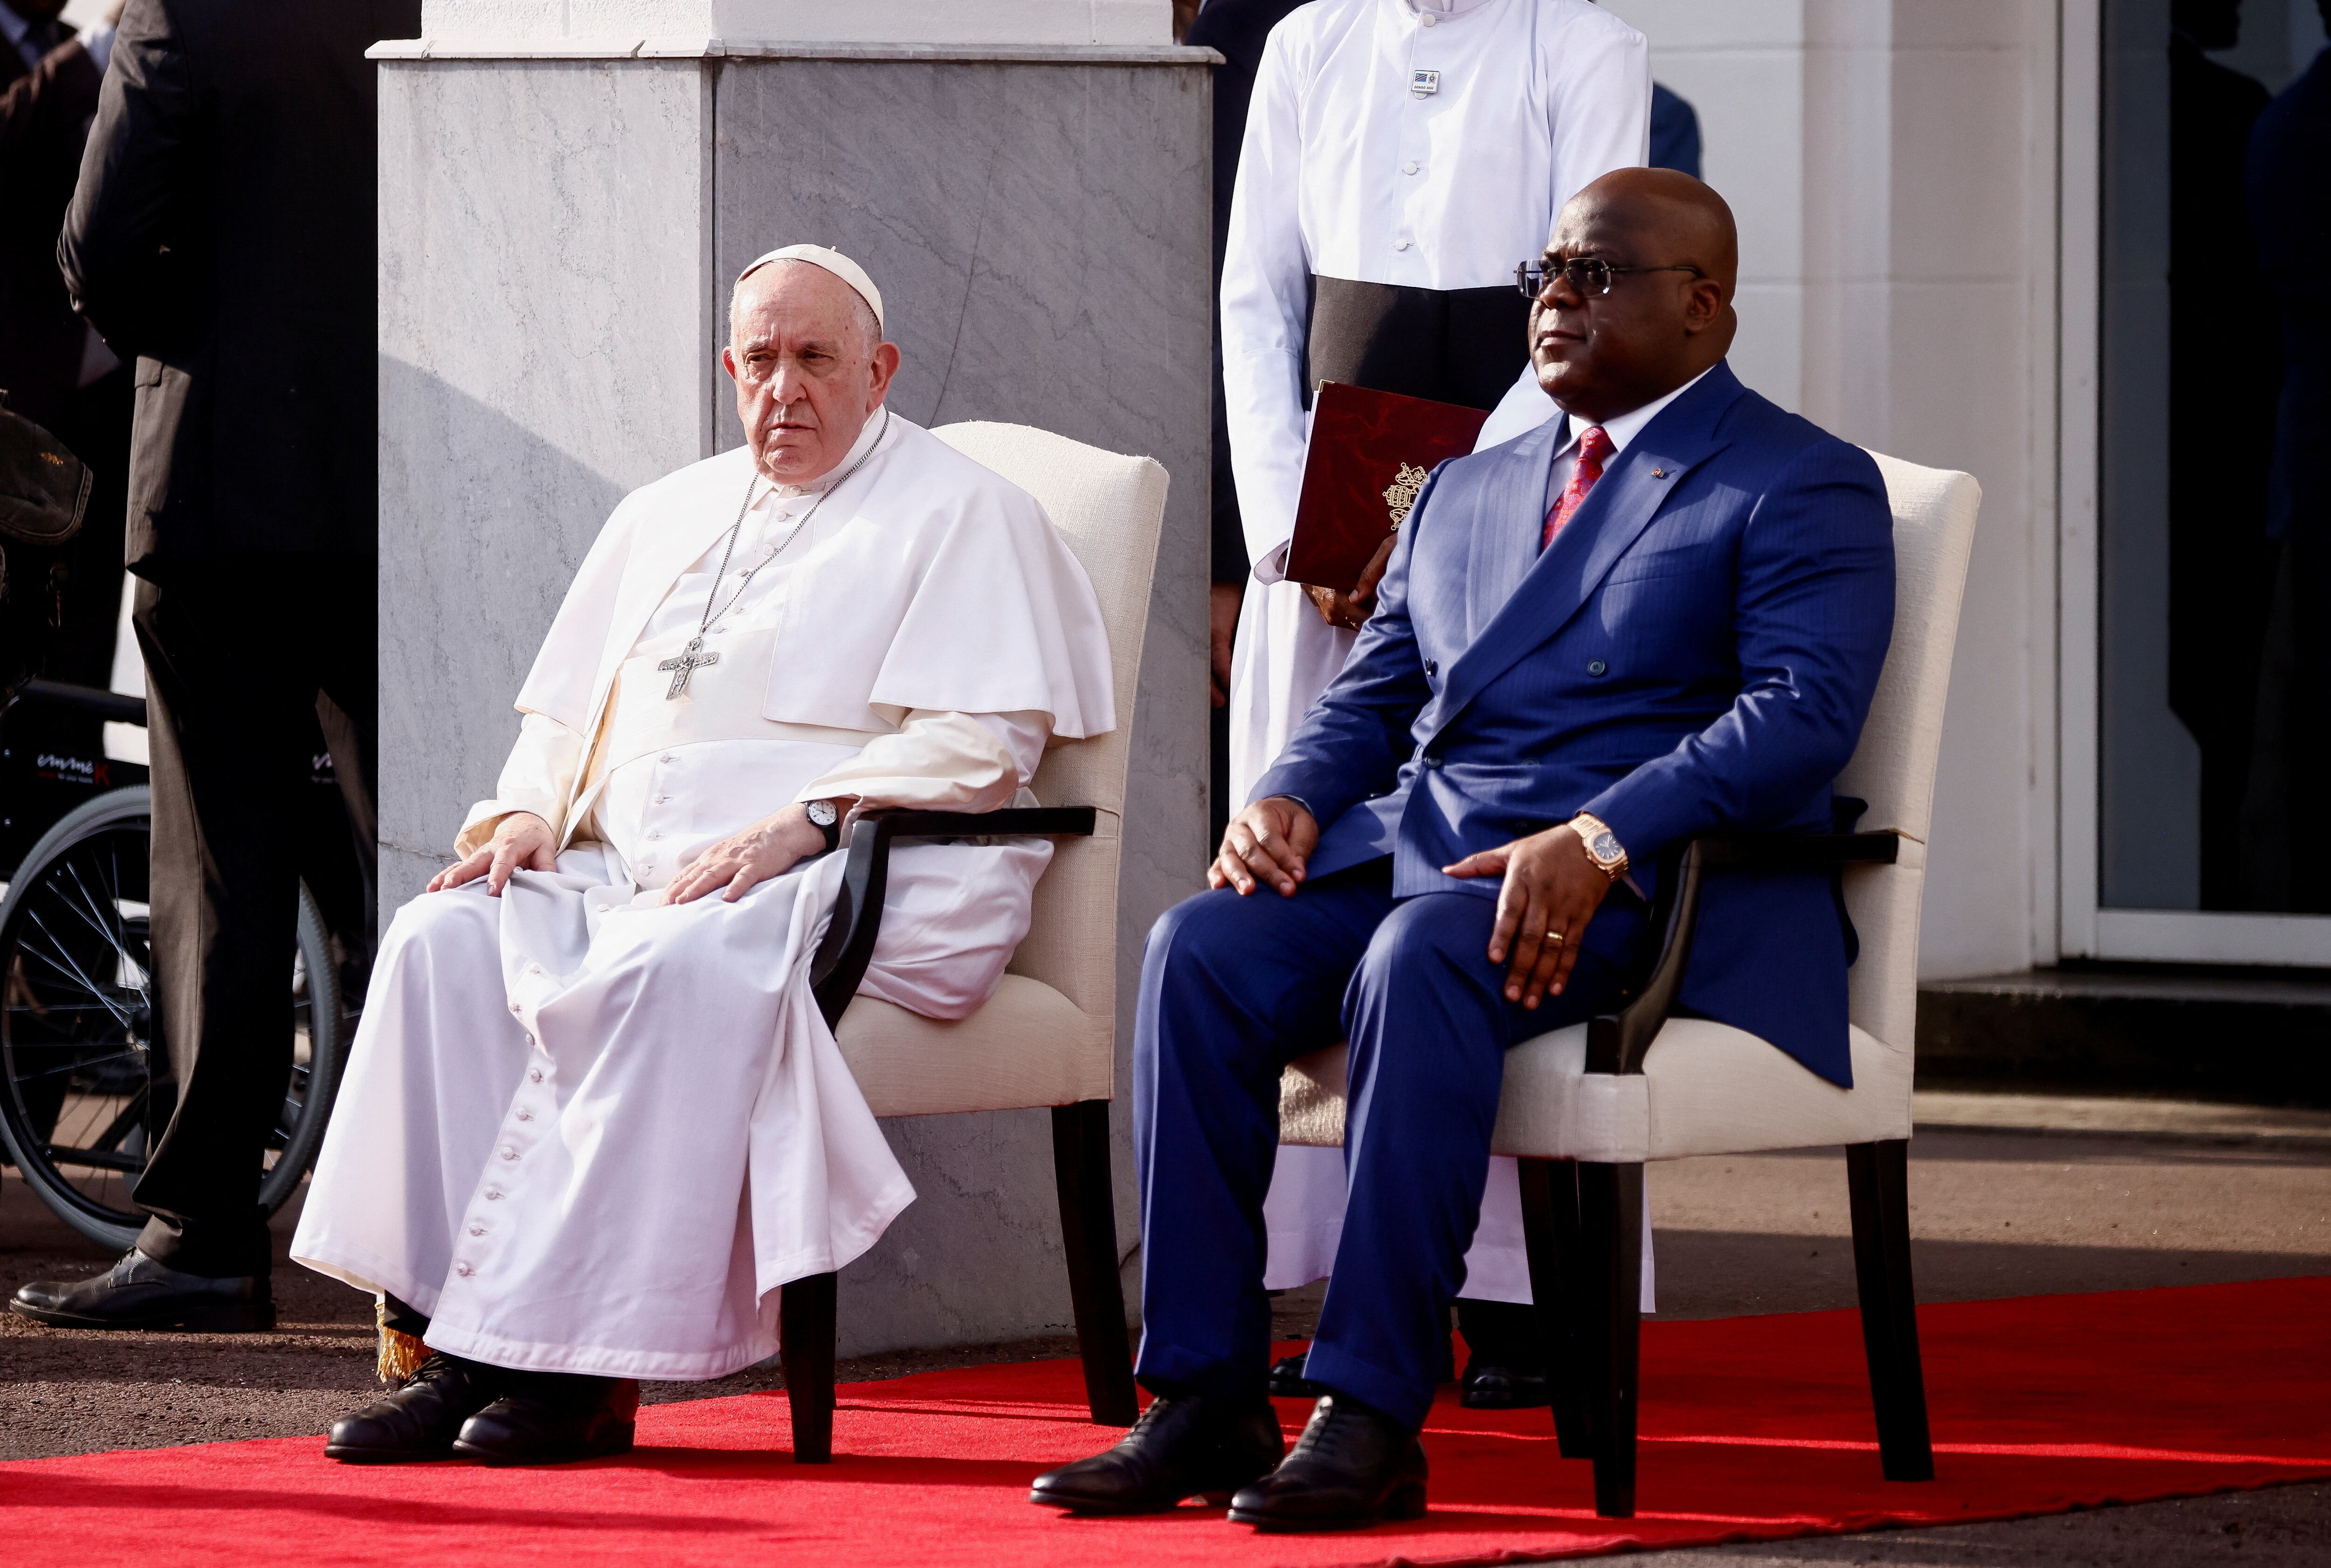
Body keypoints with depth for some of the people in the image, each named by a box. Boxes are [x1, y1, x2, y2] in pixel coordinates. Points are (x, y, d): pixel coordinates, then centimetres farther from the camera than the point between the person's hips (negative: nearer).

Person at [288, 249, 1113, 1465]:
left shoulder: (960, 516, 5)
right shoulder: (667, 517, 25)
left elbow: (981, 740, -8)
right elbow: (564, 711, 29)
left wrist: (798, 826, -20)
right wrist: (531, 813, 6)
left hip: (859, 876, -6)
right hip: (637, 864, 6)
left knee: (675, 969, -37)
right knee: (447, 939, -22)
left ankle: (590, 1366, -36)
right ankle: (460, 1351, -27)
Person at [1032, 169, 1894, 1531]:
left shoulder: (1803, 487, 4)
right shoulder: (1467, 491, 28)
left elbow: (1804, 715, -12)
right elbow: (1372, 696, 24)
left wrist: (1596, 843, -26)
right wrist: (1292, 797, -1)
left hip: (1637, 882, -6)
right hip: (1408, 846, 7)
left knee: (1425, 956, -38)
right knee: (1200, 948, -23)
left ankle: (1373, 1418, -37)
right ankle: (1205, 1402, -24)